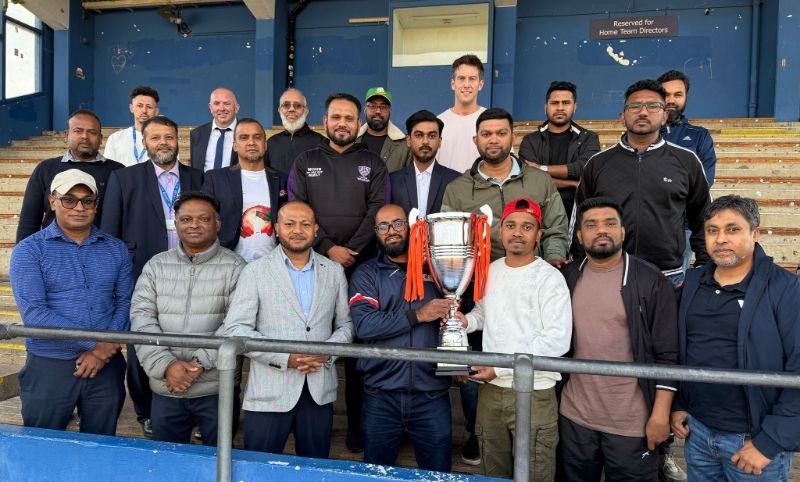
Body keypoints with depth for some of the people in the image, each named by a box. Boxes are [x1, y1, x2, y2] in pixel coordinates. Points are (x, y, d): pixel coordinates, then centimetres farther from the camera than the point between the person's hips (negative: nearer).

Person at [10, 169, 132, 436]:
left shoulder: (116, 249, 6)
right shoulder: (29, 251, -3)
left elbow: (125, 302, 3)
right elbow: (33, 313, -13)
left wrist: (105, 349, -12)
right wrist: (95, 343, -16)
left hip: (107, 366, 3)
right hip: (49, 366, -2)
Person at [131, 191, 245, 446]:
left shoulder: (234, 267, -3)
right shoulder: (156, 265, 7)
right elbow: (141, 318, -1)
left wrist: (201, 362, -17)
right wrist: (166, 365, -13)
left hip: (217, 389, -3)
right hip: (165, 389, 3)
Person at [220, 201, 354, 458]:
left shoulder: (334, 271, 8)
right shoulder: (255, 271, -1)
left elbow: (345, 324, 12)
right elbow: (236, 329, -7)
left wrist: (327, 353, -8)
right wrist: (284, 357, -16)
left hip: (320, 390, 3)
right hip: (269, 391, -2)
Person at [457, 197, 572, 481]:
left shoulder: (550, 278, -12)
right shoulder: (490, 271, 7)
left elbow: (557, 341, -19)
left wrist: (500, 367, -20)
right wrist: (466, 321, -1)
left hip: (534, 394, -5)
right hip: (490, 390, 6)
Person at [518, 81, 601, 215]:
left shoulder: (589, 139, 10)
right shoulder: (530, 141, 8)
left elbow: (584, 168, -9)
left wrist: (542, 168, -7)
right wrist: (574, 183, -8)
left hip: (577, 210, 1)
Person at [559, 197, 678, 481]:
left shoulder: (651, 281, -7)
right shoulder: (566, 279, 2)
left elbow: (667, 354, -8)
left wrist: (660, 414, -11)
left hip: (633, 422, -3)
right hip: (574, 417, 3)